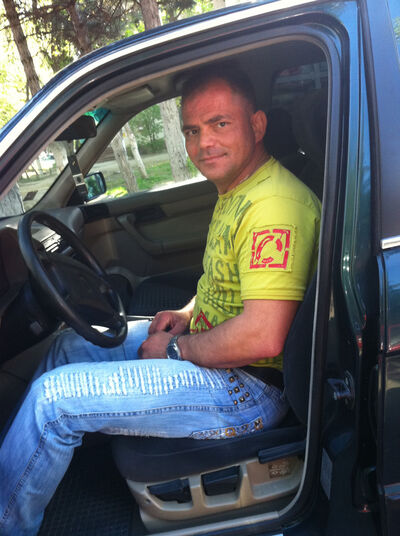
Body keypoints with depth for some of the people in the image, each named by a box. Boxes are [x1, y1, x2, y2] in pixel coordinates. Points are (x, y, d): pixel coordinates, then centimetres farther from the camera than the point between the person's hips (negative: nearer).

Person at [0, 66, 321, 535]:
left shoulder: (276, 205, -24)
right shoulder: (233, 191, 10)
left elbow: (263, 338, -30)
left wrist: (177, 349, -15)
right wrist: (187, 314, 6)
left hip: (247, 387, -10)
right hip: (204, 347, 10)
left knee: (54, 396, -13)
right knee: (70, 345, 15)